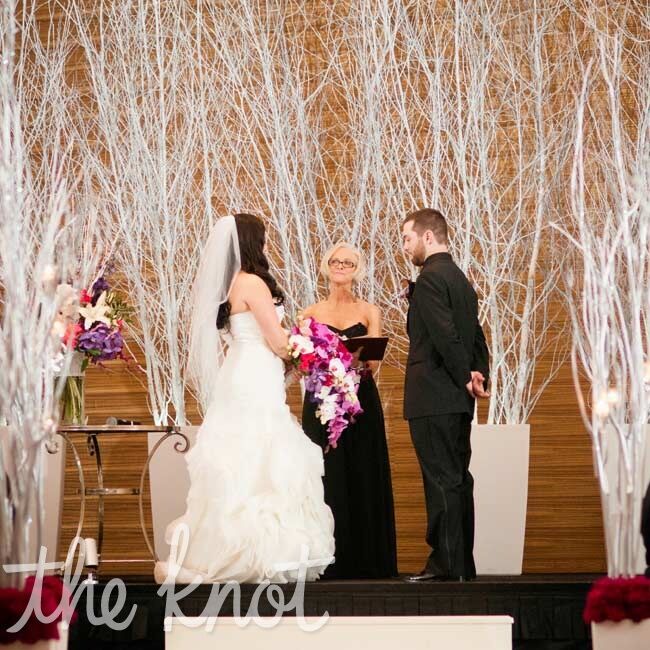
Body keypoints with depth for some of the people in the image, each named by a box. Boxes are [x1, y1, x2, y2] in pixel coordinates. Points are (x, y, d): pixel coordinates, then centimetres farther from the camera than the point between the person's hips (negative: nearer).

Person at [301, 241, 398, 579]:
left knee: (363, 477, 0)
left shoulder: (369, 312, 9)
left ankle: (365, 560, 4)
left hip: (361, 402, 0)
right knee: (327, 478, -3)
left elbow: (373, 360, 0)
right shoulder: (312, 313, 9)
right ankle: (329, 561, 0)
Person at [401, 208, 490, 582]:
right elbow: (477, 338, 16)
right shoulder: (461, 278, 18)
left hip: (433, 397, -9)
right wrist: (479, 376, 5)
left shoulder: (430, 278, -12)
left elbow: (445, 334, -19)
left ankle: (448, 565, -7)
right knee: (458, 480, 11)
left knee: (442, 481, -8)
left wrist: (466, 379, -11)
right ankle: (462, 565, 15)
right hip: (458, 399, 9)